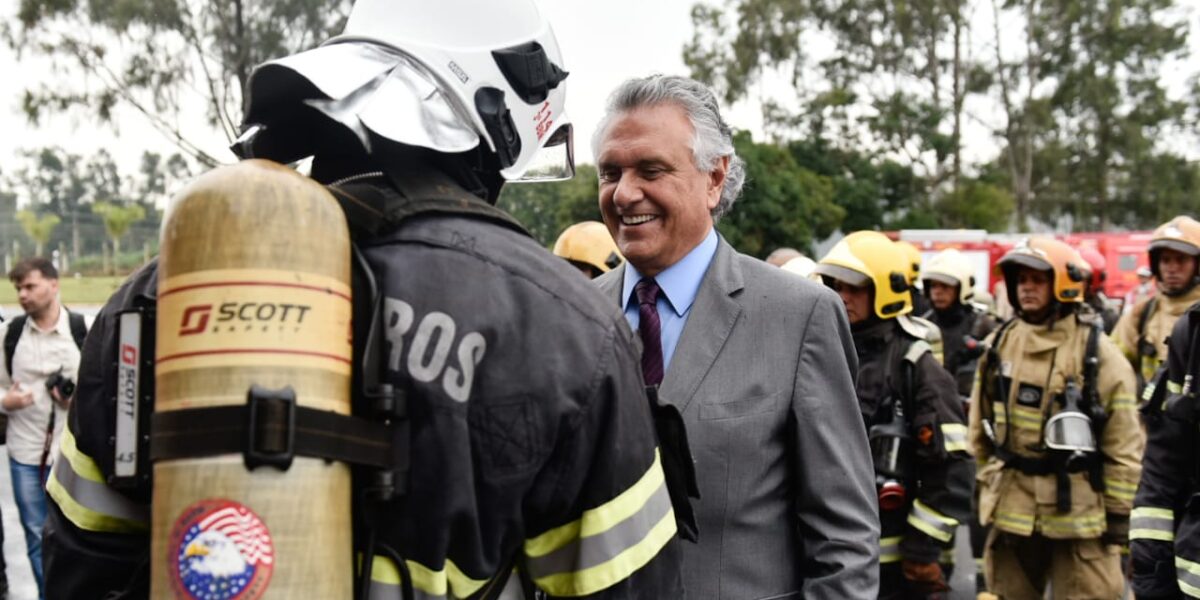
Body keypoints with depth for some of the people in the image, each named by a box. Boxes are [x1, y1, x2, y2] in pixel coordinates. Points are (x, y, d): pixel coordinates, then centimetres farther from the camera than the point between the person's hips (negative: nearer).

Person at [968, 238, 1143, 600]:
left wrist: (1118, 512, -6)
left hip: (1077, 511, -4)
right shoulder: (999, 343, 5)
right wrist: (988, 480, 13)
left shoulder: (1097, 352, -8)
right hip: (1010, 506, 5)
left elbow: (1123, 443, -6)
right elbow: (980, 424, 13)